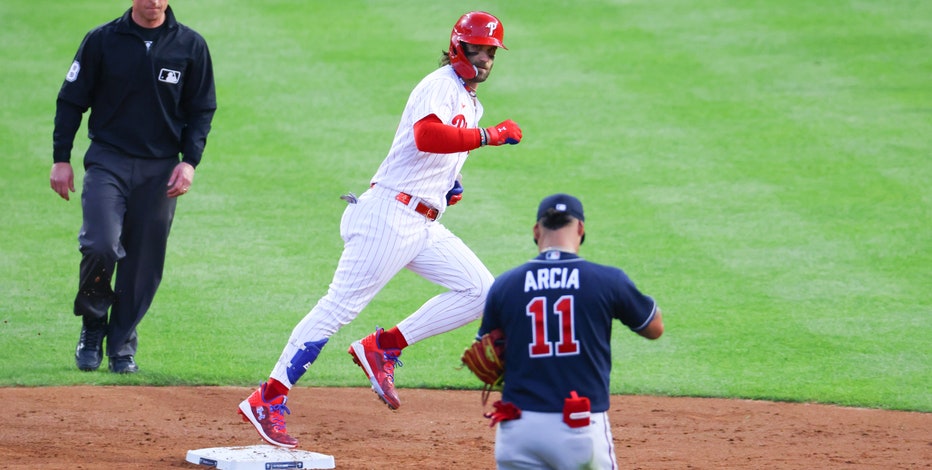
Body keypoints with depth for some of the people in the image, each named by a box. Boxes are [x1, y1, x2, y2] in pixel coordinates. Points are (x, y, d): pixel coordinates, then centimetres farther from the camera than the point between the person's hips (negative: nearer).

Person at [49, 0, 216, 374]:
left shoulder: (191, 46, 3)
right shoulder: (102, 41, -1)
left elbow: (201, 110, 9)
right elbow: (71, 101, 4)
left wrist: (189, 161, -4)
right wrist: (61, 159, -2)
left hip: (160, 170, 2)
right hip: (108, 161, -2)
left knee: (144, 262, 1)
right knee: (101, 246, -19)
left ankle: (122, 344, 17)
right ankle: (93, 323, 6)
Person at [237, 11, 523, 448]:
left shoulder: (471, 105, 19)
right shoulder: (439, 87, -11)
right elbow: (426, 137, -31)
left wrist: (448, 183, 15)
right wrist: (490, 136, -29)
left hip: (424, 227, 9)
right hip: (389, 216, -9)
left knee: (480, 290, 0)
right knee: (340, 305, -12)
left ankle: (382, 348, 2)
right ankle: (268, 399, -11)